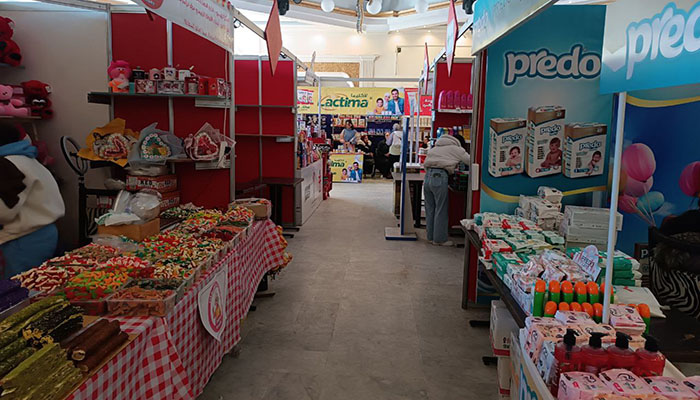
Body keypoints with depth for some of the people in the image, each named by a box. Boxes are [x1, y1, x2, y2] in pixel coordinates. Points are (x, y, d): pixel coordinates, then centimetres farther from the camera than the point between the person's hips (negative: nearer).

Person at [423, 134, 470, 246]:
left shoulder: (433, 148, 27)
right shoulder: (455, 149, 9)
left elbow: (425, 165, 22)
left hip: (427, 176, 7)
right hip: (439, 177, -7)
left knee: (430, 209, 13)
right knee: (441, 210, 2)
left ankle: (431, 237, 22)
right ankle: (440, 239, 9)